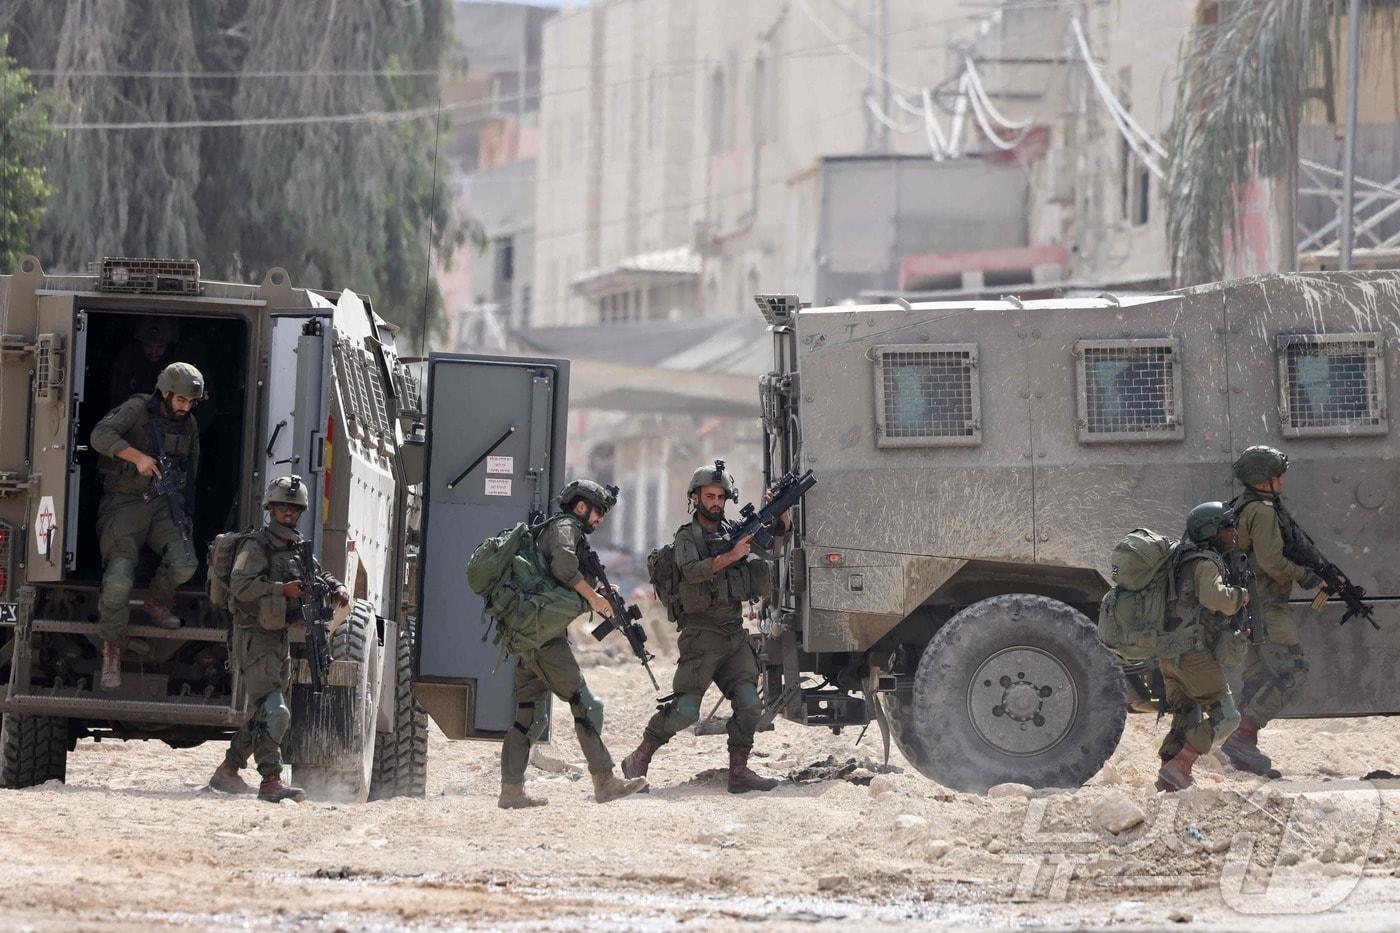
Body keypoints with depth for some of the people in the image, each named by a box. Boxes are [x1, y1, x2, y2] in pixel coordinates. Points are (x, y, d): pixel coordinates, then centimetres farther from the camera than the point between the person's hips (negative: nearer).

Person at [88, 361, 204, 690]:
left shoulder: (188, 425, 13)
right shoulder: (138, 410, -6)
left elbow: (190, 472, 26)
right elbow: (101, 435, -22)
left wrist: (186, 515, 25)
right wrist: (137, 456, -32)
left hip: (165, 505, 4)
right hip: (126, 503, -4)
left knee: (184, 563, -21)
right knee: (119, 579, -17)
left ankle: (157, 602, 12)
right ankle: (112, 650, -2)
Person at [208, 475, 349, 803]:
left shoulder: (299, 549, 15)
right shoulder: (256, 546, -10)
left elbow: (320, 577, 20)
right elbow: (240, 585, -22)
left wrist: (338, 589, -2)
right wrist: (282, 590, -28)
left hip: (280, 638, 9)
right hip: (255, 638, -9)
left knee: (264, 714, 15)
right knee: (271, 711, -18)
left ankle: (227, 771, 26)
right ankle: (271, 782, -22)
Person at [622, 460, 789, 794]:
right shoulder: (687, 536, -1)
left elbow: (782, 533, 13)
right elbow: (693, 571, -18)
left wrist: (780, 511, -7)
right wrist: (731, 556, -26)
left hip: (735, 634, 6)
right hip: (701, 634, -6)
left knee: (749, 705, -5)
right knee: (685, 710, -10)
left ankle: (739, 772, 1)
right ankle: (638, 760, 2)